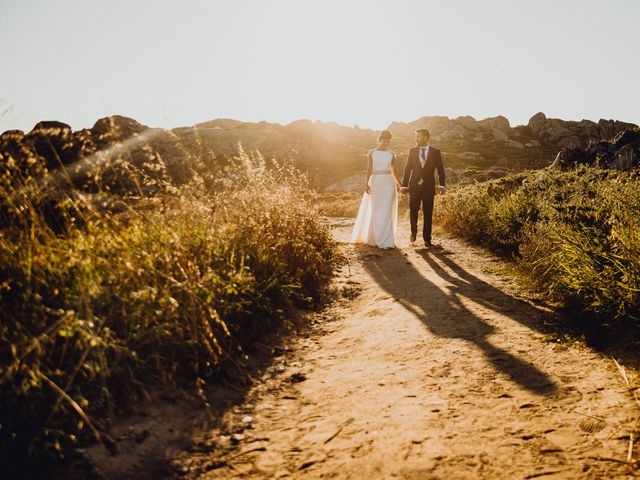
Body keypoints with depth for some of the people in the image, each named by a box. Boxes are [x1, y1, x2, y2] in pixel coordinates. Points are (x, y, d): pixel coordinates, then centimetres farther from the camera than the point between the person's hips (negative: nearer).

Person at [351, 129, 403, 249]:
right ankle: (376, 238, 15)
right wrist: (366, 184, -16)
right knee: (376, 212, 4)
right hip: (375, 183, -1)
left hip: (389, 184, 1)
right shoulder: (371, 153, 2)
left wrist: (401, 185, 11)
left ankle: (386, 240, 2)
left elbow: (394, 172, 13)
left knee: (387, 212, -3)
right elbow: (369, 171, -2)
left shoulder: (391, 154, 8)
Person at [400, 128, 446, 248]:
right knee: (413, 211, -2)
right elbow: (408, 169, 5)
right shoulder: (412, 151, 5)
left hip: (429, 187, -1)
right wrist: (404, 185, -2)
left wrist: (442, 185, -12)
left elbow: (440, 170, 0)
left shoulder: (436, 152, 1)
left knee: (428, 214, 1)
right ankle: (414, 232, 25)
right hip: (414, 185, 1)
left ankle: (427, 240, 7)